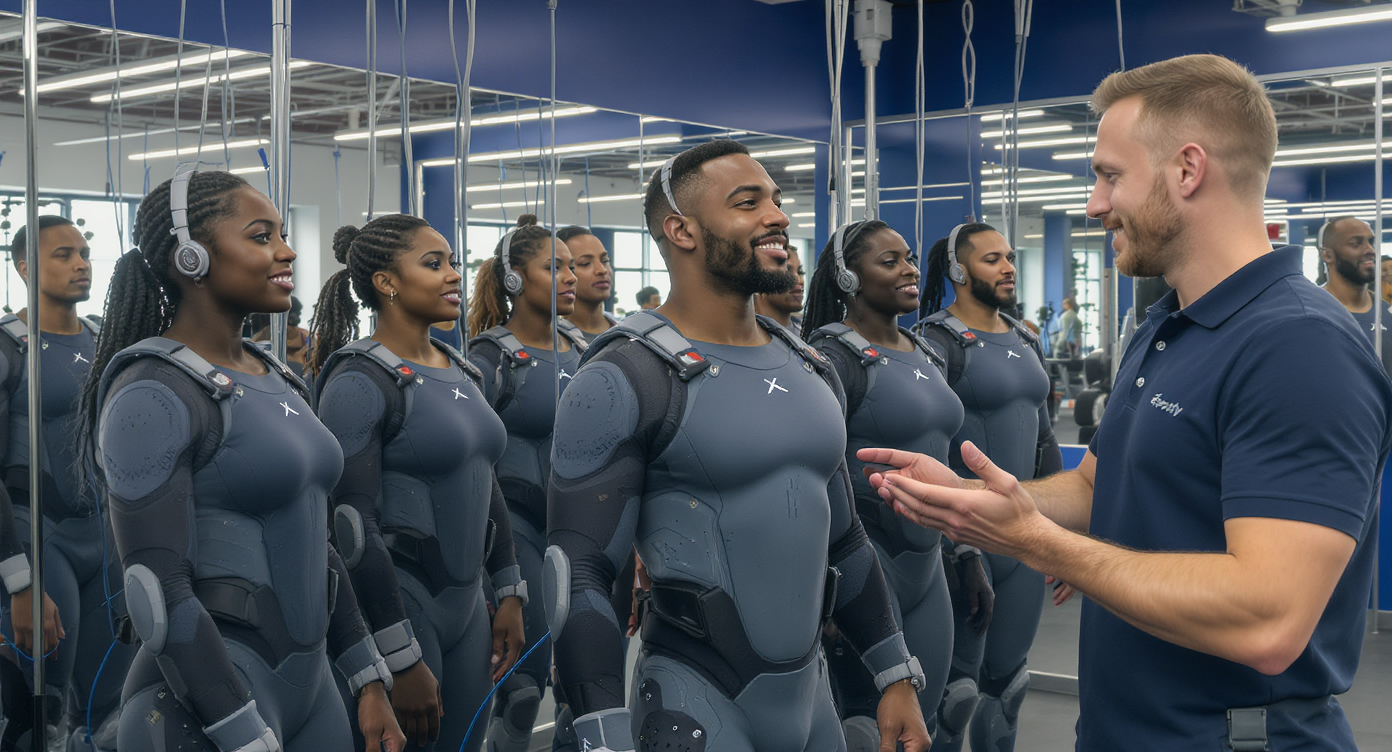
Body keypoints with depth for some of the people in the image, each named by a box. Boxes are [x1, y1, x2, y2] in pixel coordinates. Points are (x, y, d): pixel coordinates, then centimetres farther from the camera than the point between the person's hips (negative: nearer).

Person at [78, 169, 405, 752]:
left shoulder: (277, 378, 10)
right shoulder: (153, 394, -15)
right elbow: (159, 594, -19)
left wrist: (370, 680, 12)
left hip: (309, 681, 8)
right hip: (205, 700, -8)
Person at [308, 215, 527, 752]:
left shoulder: (460, 373, 11)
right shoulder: (360, 381, -14)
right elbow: (354, 526, -18)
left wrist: (509, 595, 13)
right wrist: (401, 662, -20)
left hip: (465, 603, 8)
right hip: (397, 605, -8)